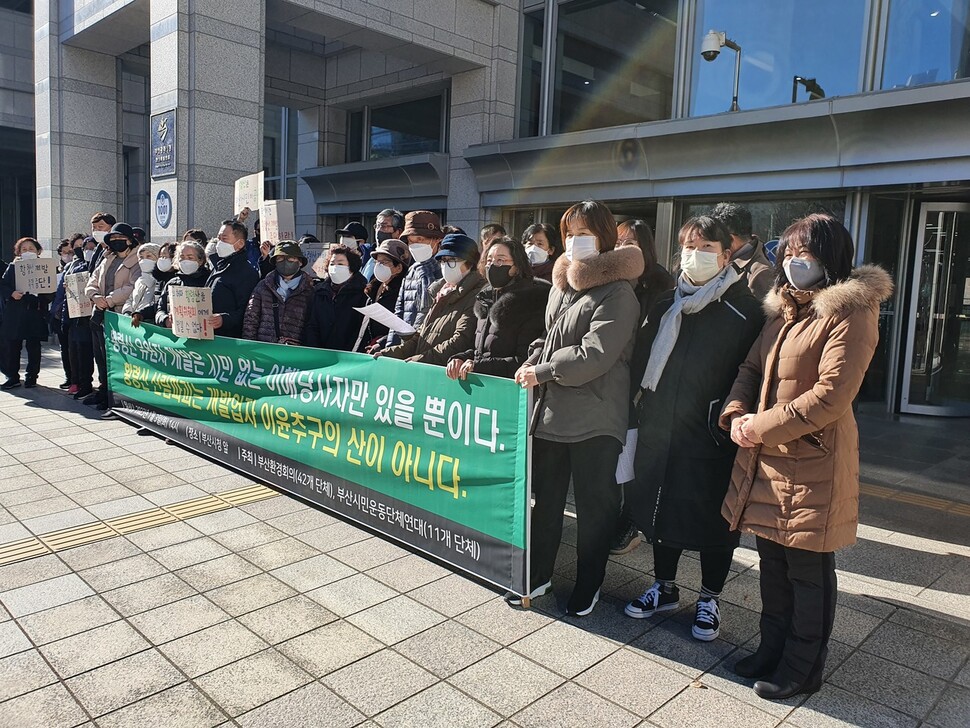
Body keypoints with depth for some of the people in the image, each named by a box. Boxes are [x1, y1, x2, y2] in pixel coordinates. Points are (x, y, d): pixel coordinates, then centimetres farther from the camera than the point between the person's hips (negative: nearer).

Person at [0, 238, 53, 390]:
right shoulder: (13, 267, 7)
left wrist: (42, 293, -19)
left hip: (35, 313, -1)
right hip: (14, 313, 1)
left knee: (33, 346, 6)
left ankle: (32, 376, 18)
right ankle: (13, 377, 14)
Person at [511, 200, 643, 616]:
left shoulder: (617, 293, -11)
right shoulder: (562, 285, 13)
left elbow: (594, 355, -20)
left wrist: (541, 372, -13)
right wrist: (531, 363, 4)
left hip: (593, 419, -7)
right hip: (549, 410, 7)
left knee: (594, 504, 7)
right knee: (544, 496, 16)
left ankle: (589, 584, 24)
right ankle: (537, 574, 32)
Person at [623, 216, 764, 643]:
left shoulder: (744, 310, -8)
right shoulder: (665, 305, 9)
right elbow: (641, 360, 14)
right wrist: (642, 403, 8)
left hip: (711, 439, -5)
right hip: (659, 431, 5)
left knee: (712, 519, 8)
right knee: (661, 508, 15)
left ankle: (710, 599, 29)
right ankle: (665, 587, 35)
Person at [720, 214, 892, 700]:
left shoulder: (850, 314, -13)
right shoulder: (785, 308, 13)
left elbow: (831, 396, -20)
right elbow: (752, 366, 14)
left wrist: (760, 428, -17)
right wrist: (736, 413, -5)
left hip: (812, 461, -8)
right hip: (766, 458, 8)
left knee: (807, 570, 7)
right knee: (772, 560, 18)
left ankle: (803, 669, 25)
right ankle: (773, 649, 35)